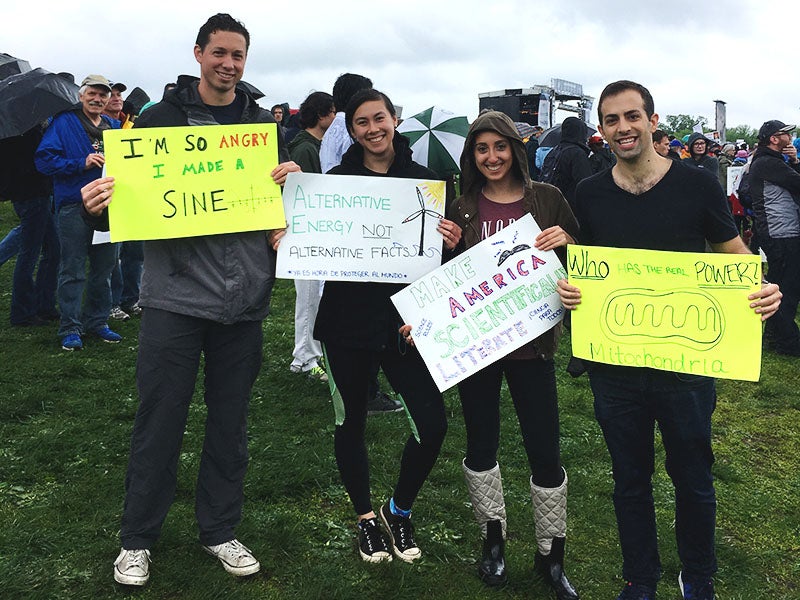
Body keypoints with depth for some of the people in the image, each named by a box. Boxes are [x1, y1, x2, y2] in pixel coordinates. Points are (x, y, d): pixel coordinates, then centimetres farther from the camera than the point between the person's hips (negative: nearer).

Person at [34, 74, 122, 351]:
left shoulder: (114, 126, 14)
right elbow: (44, 159, -9)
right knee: (73, 270, -1)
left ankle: (97, 321, 24)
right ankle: (70, 328, 7)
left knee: (103, 268, 11)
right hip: (74, 206, -5)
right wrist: (81, 163, -20)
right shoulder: (64, 123, -1)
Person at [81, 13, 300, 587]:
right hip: (176, 297, -3)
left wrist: (294, 177, -8)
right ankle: (138, 538, 24)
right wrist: (99, 206, -20)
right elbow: (126, 195, 2)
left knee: (231, 422, 12)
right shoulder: (160, 118, 1)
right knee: (160, 421, 5)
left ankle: (220, 529, 30)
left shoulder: (264, 124, 10)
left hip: (243, 302, 3)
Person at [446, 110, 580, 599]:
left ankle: (552, 555, 22)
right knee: (481, 444, 12)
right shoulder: (462, 208, 2)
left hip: (531, 339, -1)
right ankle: (493, 538, 33)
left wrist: (566, 241, -15)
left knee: (545, 452, 2)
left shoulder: (547, 198, 0)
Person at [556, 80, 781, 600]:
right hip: (613, 362, 2)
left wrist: (762, 290, -20)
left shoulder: (697, 183, -6)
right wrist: (569, 288, -11)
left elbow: (736, 257, 0)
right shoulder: (590, 195, 1)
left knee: (693, 480, 13)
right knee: (630, 481, 16)